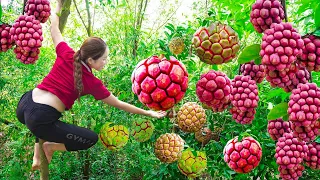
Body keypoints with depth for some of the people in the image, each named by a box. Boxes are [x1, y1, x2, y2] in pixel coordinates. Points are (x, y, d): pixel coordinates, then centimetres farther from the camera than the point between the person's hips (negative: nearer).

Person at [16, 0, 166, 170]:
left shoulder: (66, 54, 2)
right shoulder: (92, 83, -6)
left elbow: (54, 27, 18)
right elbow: (118, 104, 3)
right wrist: (148, 113, 12)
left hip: (23, 106, 6)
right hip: (42, 119, -6)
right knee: (91, 138, 5)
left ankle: (37, 156, 31)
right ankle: (51, 146, 11)